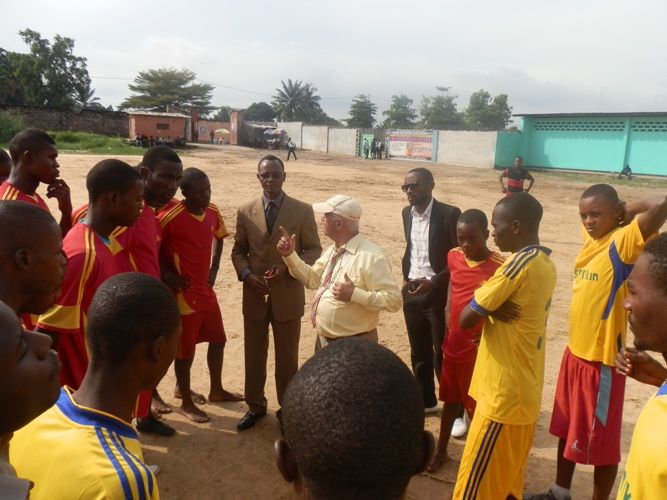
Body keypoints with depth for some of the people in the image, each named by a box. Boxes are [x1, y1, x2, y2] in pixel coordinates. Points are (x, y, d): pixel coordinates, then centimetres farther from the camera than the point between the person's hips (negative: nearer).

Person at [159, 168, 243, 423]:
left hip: (206, 289, 7)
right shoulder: (170, 217, -21)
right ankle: (186, 402, 23)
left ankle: (216, 390, 36)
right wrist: (166, 275, -12)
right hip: (183, 293, -7)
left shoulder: (213, 212, 0)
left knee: (217, 340, 17)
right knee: (185, 349, 5)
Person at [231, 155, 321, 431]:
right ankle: (255, 406, 33)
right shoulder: (245, 211, 2)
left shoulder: (303, 210, -4)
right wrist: (247, 275, -11)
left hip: (288, 295, -2)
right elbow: (238, 251, 8)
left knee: (287, 356, 12)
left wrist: (287, 269, -17)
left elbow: (314, 250, -2)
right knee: (253, 355, 14)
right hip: (254, 295, 2)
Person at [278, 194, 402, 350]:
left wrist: (354, 294, -32)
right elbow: (312, 279, 16)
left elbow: (394, 299, -24)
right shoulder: (331, 250, 5)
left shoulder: (372, 256, -22)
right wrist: (290, 255, 4)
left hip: (353, 346, -8)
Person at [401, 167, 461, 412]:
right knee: (419, 353, 17)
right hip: (412, 292, 6)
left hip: (439, 294, -6)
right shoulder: (407, 213, 7)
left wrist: (434, 282, -20)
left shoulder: (449, 214, -13)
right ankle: (426, 400, 35)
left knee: (443, 354, 3)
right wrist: (405, 278, 7)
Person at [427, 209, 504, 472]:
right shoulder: (454, 257, -1)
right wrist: (448, 311, 8)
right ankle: (441, 451, 37)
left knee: (476, 404, 9)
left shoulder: (499, 266, -18)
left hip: (479, 348, -5)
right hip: (452, 343, 6)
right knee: (451, 399, 21)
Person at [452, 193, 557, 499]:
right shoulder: (546, 264, 7)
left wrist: (486, 306, -1)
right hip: (525, 393, 9)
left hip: (504, 396, -9)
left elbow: (466, 318, -19)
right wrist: (492, 305, -8)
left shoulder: (519, 263, -21)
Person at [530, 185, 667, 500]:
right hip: (575, 352, 8)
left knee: (600, 441, 8)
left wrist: (629, 210, -16)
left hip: (601, 359, -8)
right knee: (566, 430, 22)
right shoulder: (591, 239, 6)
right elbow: (588, 214, 29)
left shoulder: (623, 241, -16)